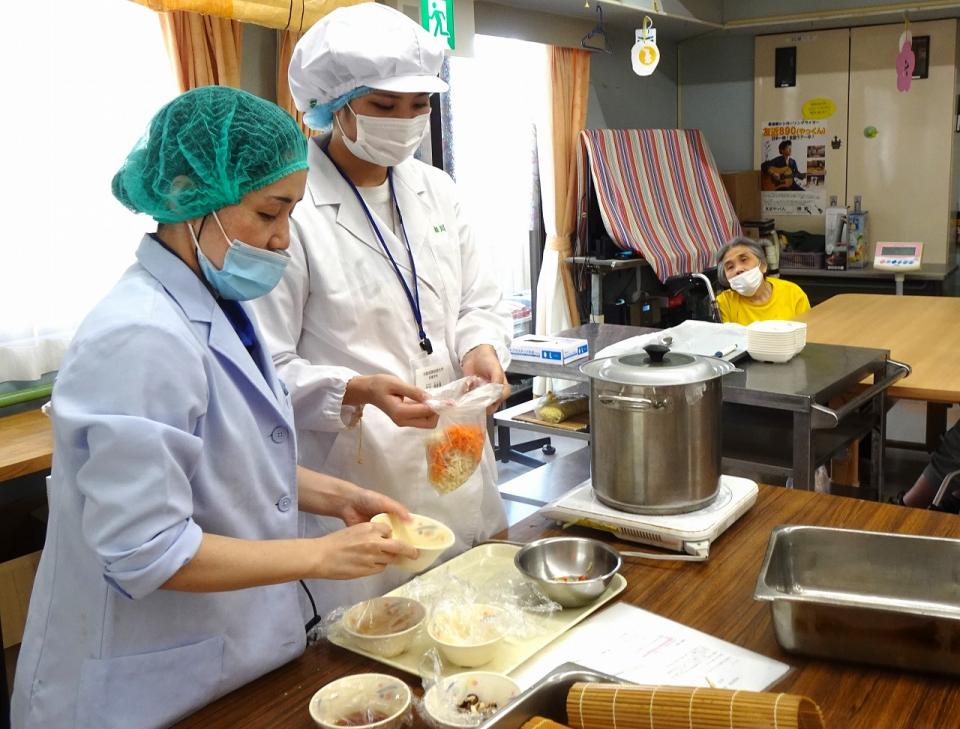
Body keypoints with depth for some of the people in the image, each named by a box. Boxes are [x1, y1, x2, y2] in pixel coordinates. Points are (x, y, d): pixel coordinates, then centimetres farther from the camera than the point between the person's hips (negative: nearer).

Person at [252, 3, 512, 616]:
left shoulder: (436, 190, 7)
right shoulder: (293, 210, -14)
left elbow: (480, 303, 13)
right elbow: (268, 369, -13)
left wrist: (482, 349, -8)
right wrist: (360, 392, -28)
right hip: (357, 485, -6)